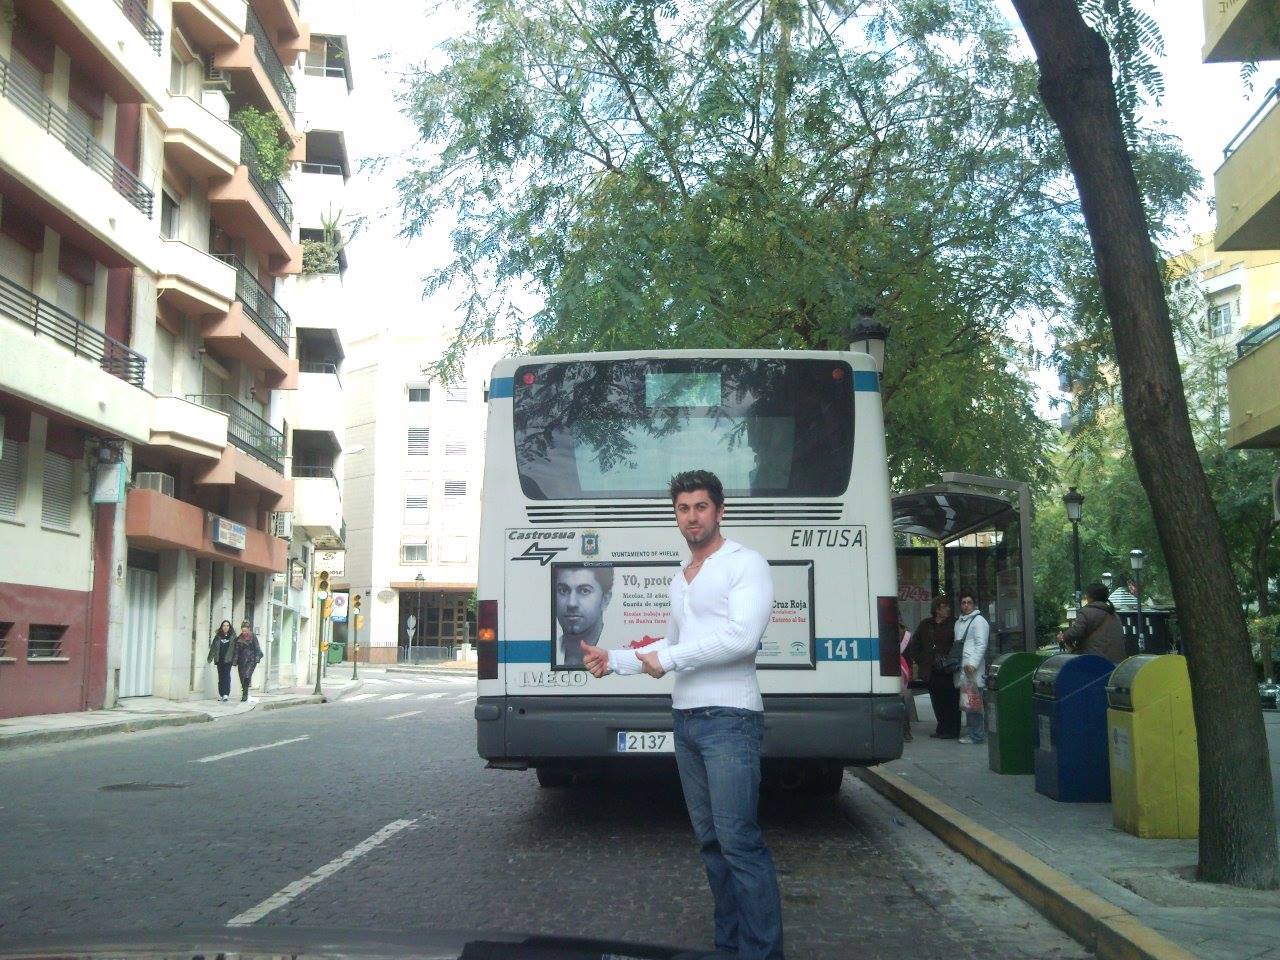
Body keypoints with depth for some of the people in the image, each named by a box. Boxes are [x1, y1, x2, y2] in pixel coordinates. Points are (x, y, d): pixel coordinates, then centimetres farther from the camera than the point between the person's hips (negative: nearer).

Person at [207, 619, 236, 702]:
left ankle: (226, 694, -18)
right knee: (221, 676, 6)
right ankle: (221, 694, 12)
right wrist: (210, 658, 5)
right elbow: (213, 647, 11)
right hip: (219, 659, 3)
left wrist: (235, 659, -6)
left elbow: (235, 648, 0)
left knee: (226, 676, -12)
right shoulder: (218, 636, 10)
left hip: (228, 659, -3)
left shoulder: (232, 636, 3)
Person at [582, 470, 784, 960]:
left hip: (728, 718, -8)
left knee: (739, 842, -11)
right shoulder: (680, 578, 19)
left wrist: (668, 659, -13)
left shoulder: (745, 564, -6)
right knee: (710, 840, 11)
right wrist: (614, 660, 17)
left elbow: (742, 636, -19)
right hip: (686, 718, 8)